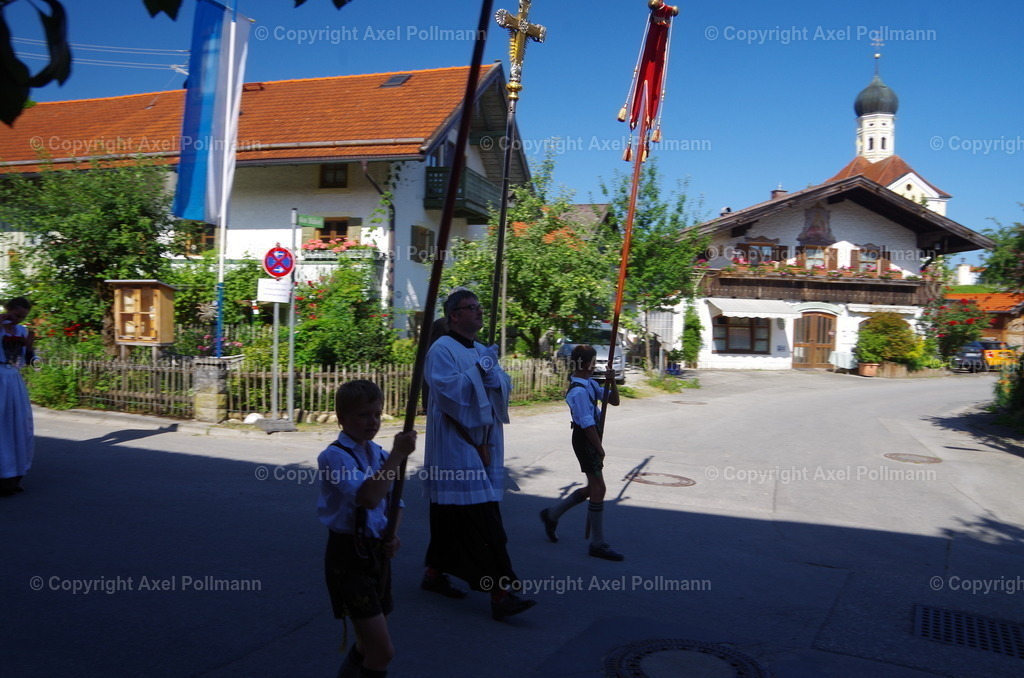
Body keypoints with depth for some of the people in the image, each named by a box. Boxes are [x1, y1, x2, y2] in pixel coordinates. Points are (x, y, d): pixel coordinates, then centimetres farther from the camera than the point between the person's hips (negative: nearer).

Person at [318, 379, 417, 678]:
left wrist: (393, 535, 1)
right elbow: (367, 497, -32)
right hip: (348, 556, -7)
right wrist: (397, 456, -30)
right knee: (383, 651, -9)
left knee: (370, 645, 20)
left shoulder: (378, 454, 7)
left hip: (377, 552, 8)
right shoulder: (334, 456, -16)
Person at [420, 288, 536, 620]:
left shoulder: (482, 351, 16)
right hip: (456, 446, -8)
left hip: (483, 445, 8)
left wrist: (492, 373, -12)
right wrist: (479, 369, -17)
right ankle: (500, 593, -10)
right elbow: (448, 390, -21)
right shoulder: (442, 350, -9)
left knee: (453, 514, 15)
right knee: (482, 520, -11)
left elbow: (504, 387, 7)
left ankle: (435, 573, 29)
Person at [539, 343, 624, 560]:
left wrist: (612, 383, -5)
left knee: (592, 488, 16)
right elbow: (587, 423, -21)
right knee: (598, 488, -6)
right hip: (585, 440, -10)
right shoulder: (578, 391, -20)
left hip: (591, 439, 10)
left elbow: (614, 401, 12)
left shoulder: (590, 384, 10)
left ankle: (552, 514, 30)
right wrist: (599, 448, -17)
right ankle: (597, 544, 3)